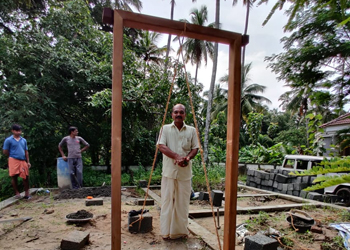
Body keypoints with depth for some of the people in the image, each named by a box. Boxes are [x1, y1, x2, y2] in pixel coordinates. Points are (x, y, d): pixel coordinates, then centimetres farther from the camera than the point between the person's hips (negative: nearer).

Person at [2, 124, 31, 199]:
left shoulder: (24, 140, 11)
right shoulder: (8, 140, -2)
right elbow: (5, 152, 0)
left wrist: (28, 162, 10)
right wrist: (12, 156, 8)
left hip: (23, 161, 4)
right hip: (14, 161, -4)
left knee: (26, 177, 4)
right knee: (14, 177, 1)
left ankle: (27, 193, 13)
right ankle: (17, 193, 13)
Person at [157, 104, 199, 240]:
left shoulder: (192, 130, 8)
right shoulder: (165, 128, 3)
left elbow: (195, 148, 6)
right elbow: (161, 146, -7)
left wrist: (188, 157, -15)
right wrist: (176, 156, -19)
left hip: (185, 171, 2)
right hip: (169, 171, -1)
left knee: (183, 201, 8)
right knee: (167, 200, 4)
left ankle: (181, 230, 23)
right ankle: (166, 231, 17)